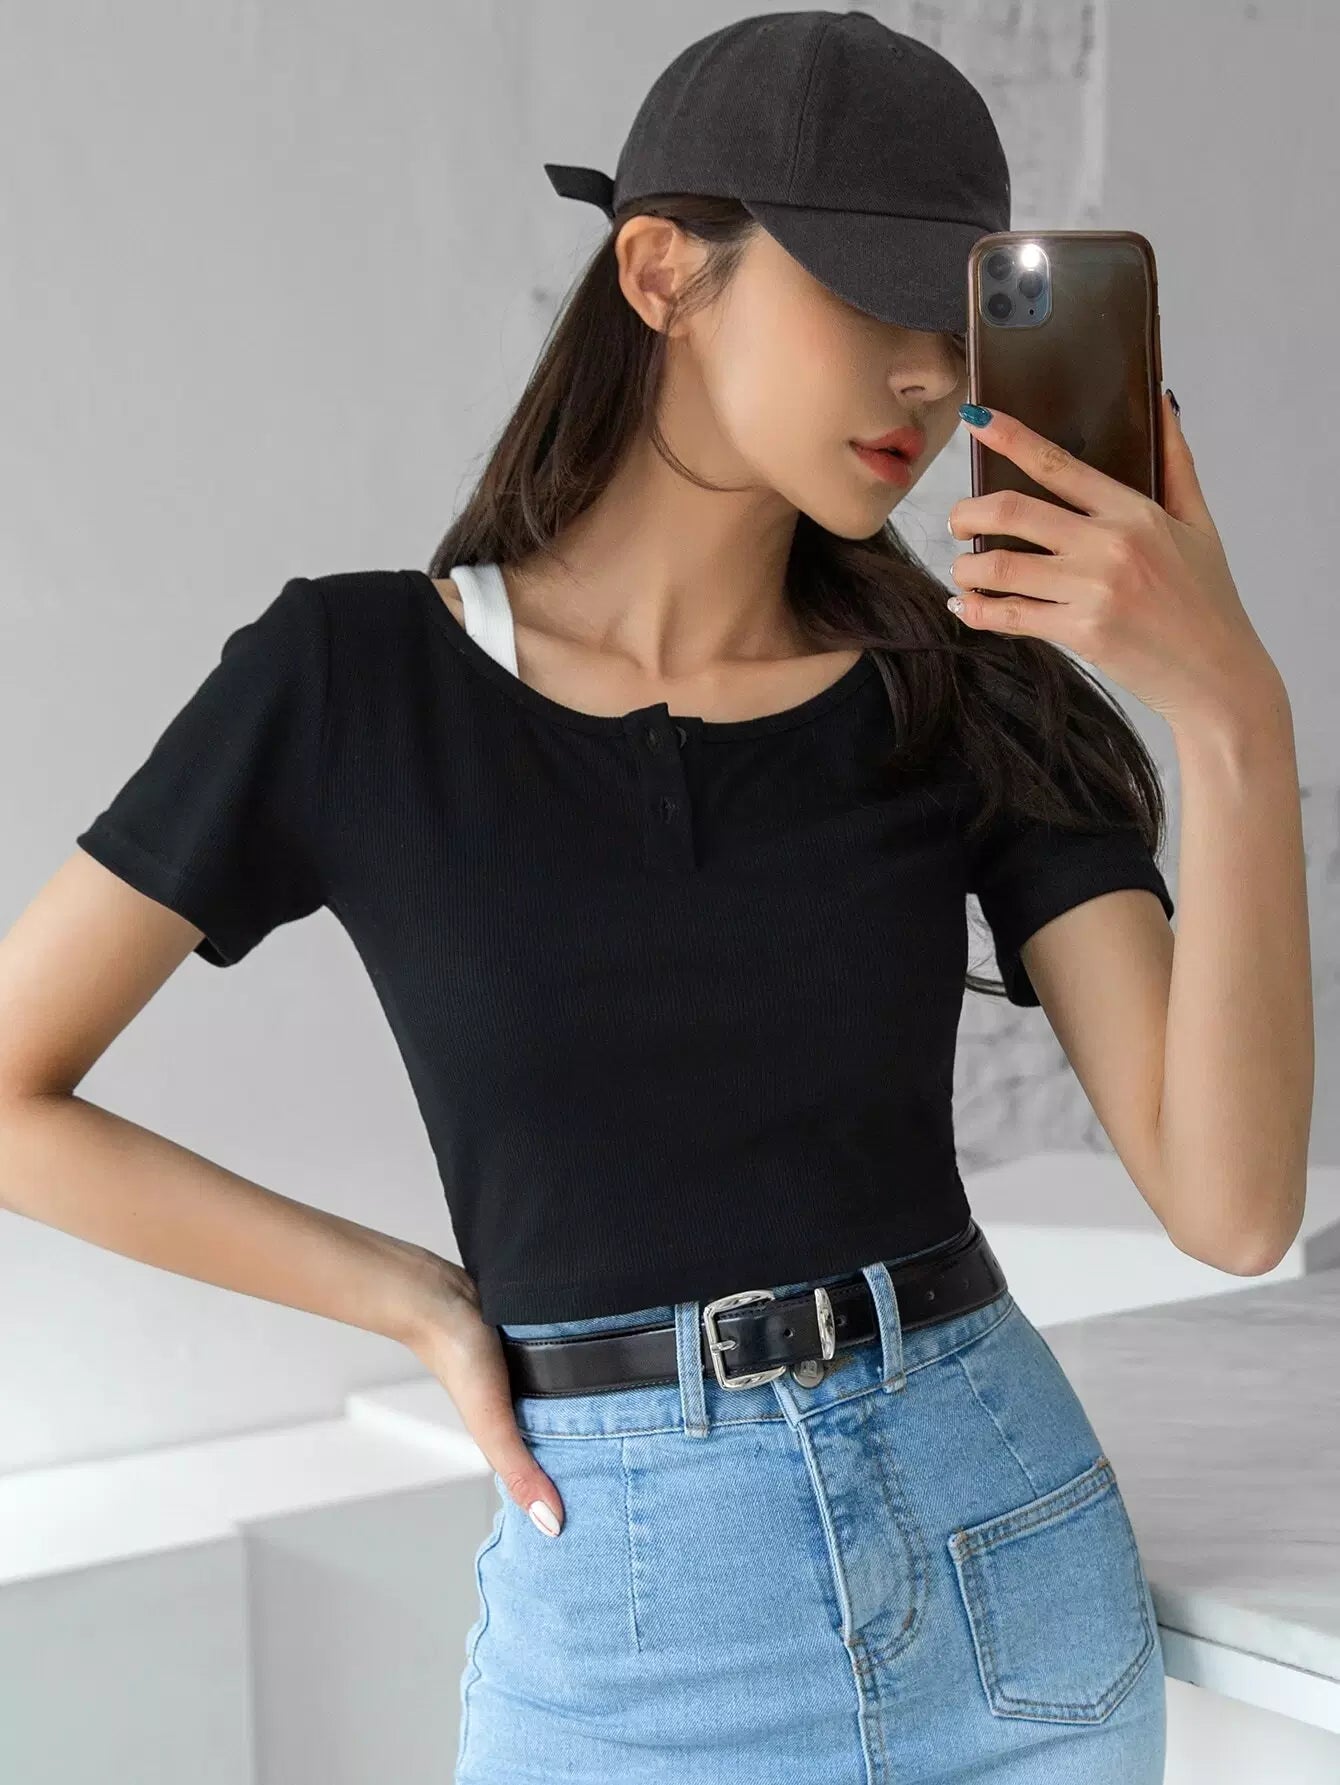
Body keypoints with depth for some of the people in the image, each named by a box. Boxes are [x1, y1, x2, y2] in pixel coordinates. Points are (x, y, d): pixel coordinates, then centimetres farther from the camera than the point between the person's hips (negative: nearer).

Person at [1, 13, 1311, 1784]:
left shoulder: (978, 696, -2)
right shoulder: (355, 676, -8)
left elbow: (1230, 1203, -11)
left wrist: (1235, 717, -21)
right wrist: (419, 1300, -4)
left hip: (1018, 1573, 3)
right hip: (634, 1636, -2)